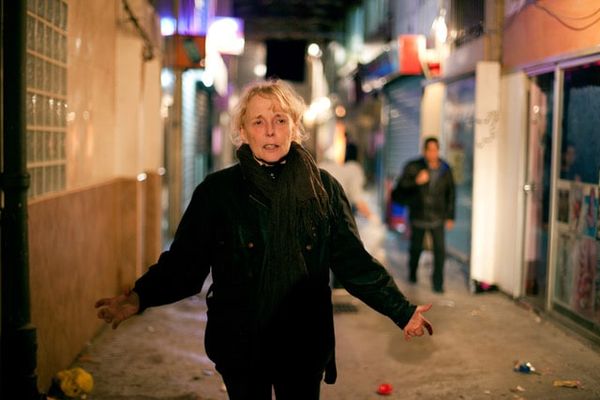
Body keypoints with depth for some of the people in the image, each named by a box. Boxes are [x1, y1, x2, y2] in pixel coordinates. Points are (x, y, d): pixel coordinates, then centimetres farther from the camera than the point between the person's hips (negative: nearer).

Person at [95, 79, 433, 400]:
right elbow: (185, 261, -8)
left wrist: (402, 310, -7)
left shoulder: (324, 188, -2)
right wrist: (140, 298, -24)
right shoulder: (217, 190, -5)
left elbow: (354, 261, 0)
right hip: (239, 344, -1)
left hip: (304, 345, 1)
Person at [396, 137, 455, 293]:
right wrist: (416, 181, -28)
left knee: (440, 250, -8)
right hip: (418, 216, -1)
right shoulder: (413, 167, -5)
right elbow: (402, 185, -11)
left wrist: (450, 216, 10)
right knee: (416, 248, 11)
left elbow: (450, 194, 11)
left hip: (437, 217, 1)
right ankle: (412, 274, 37)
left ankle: (438, 283, 2)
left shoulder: (445, 170, 3)